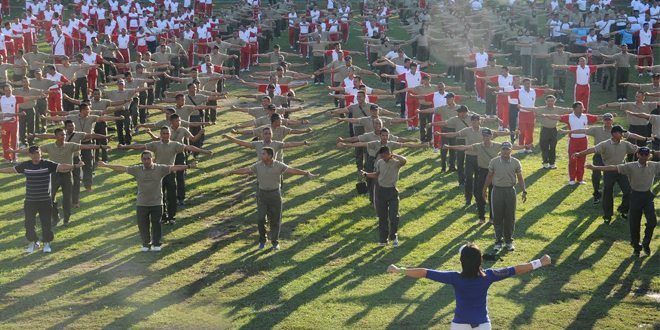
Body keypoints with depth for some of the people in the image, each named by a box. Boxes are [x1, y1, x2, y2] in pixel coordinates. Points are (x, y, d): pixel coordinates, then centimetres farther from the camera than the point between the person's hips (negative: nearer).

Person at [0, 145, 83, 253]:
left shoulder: (47, 164, -9)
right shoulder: (25, 165, -1)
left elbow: (61, 167, -18)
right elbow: (11, 169, 12)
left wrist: (75, 166, -31)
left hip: (45, 201, -2)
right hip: (30, 201, 2)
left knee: (46, 222, 3)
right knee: (29, 223, 5)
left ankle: (46, 243, 18)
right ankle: (33, 242, 22)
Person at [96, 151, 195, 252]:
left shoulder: (160, 169, -7)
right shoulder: (137, 170, -2)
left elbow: (174, 168, -14)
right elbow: (122, 168, 0)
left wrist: (188, 166, -23)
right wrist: (106, 165, -1)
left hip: (156, 203, -2)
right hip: (141, 204, 2)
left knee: (156, 224, 8)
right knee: (142, 225, 8)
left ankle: (156, 244, 24)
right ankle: (146, 244, 25)